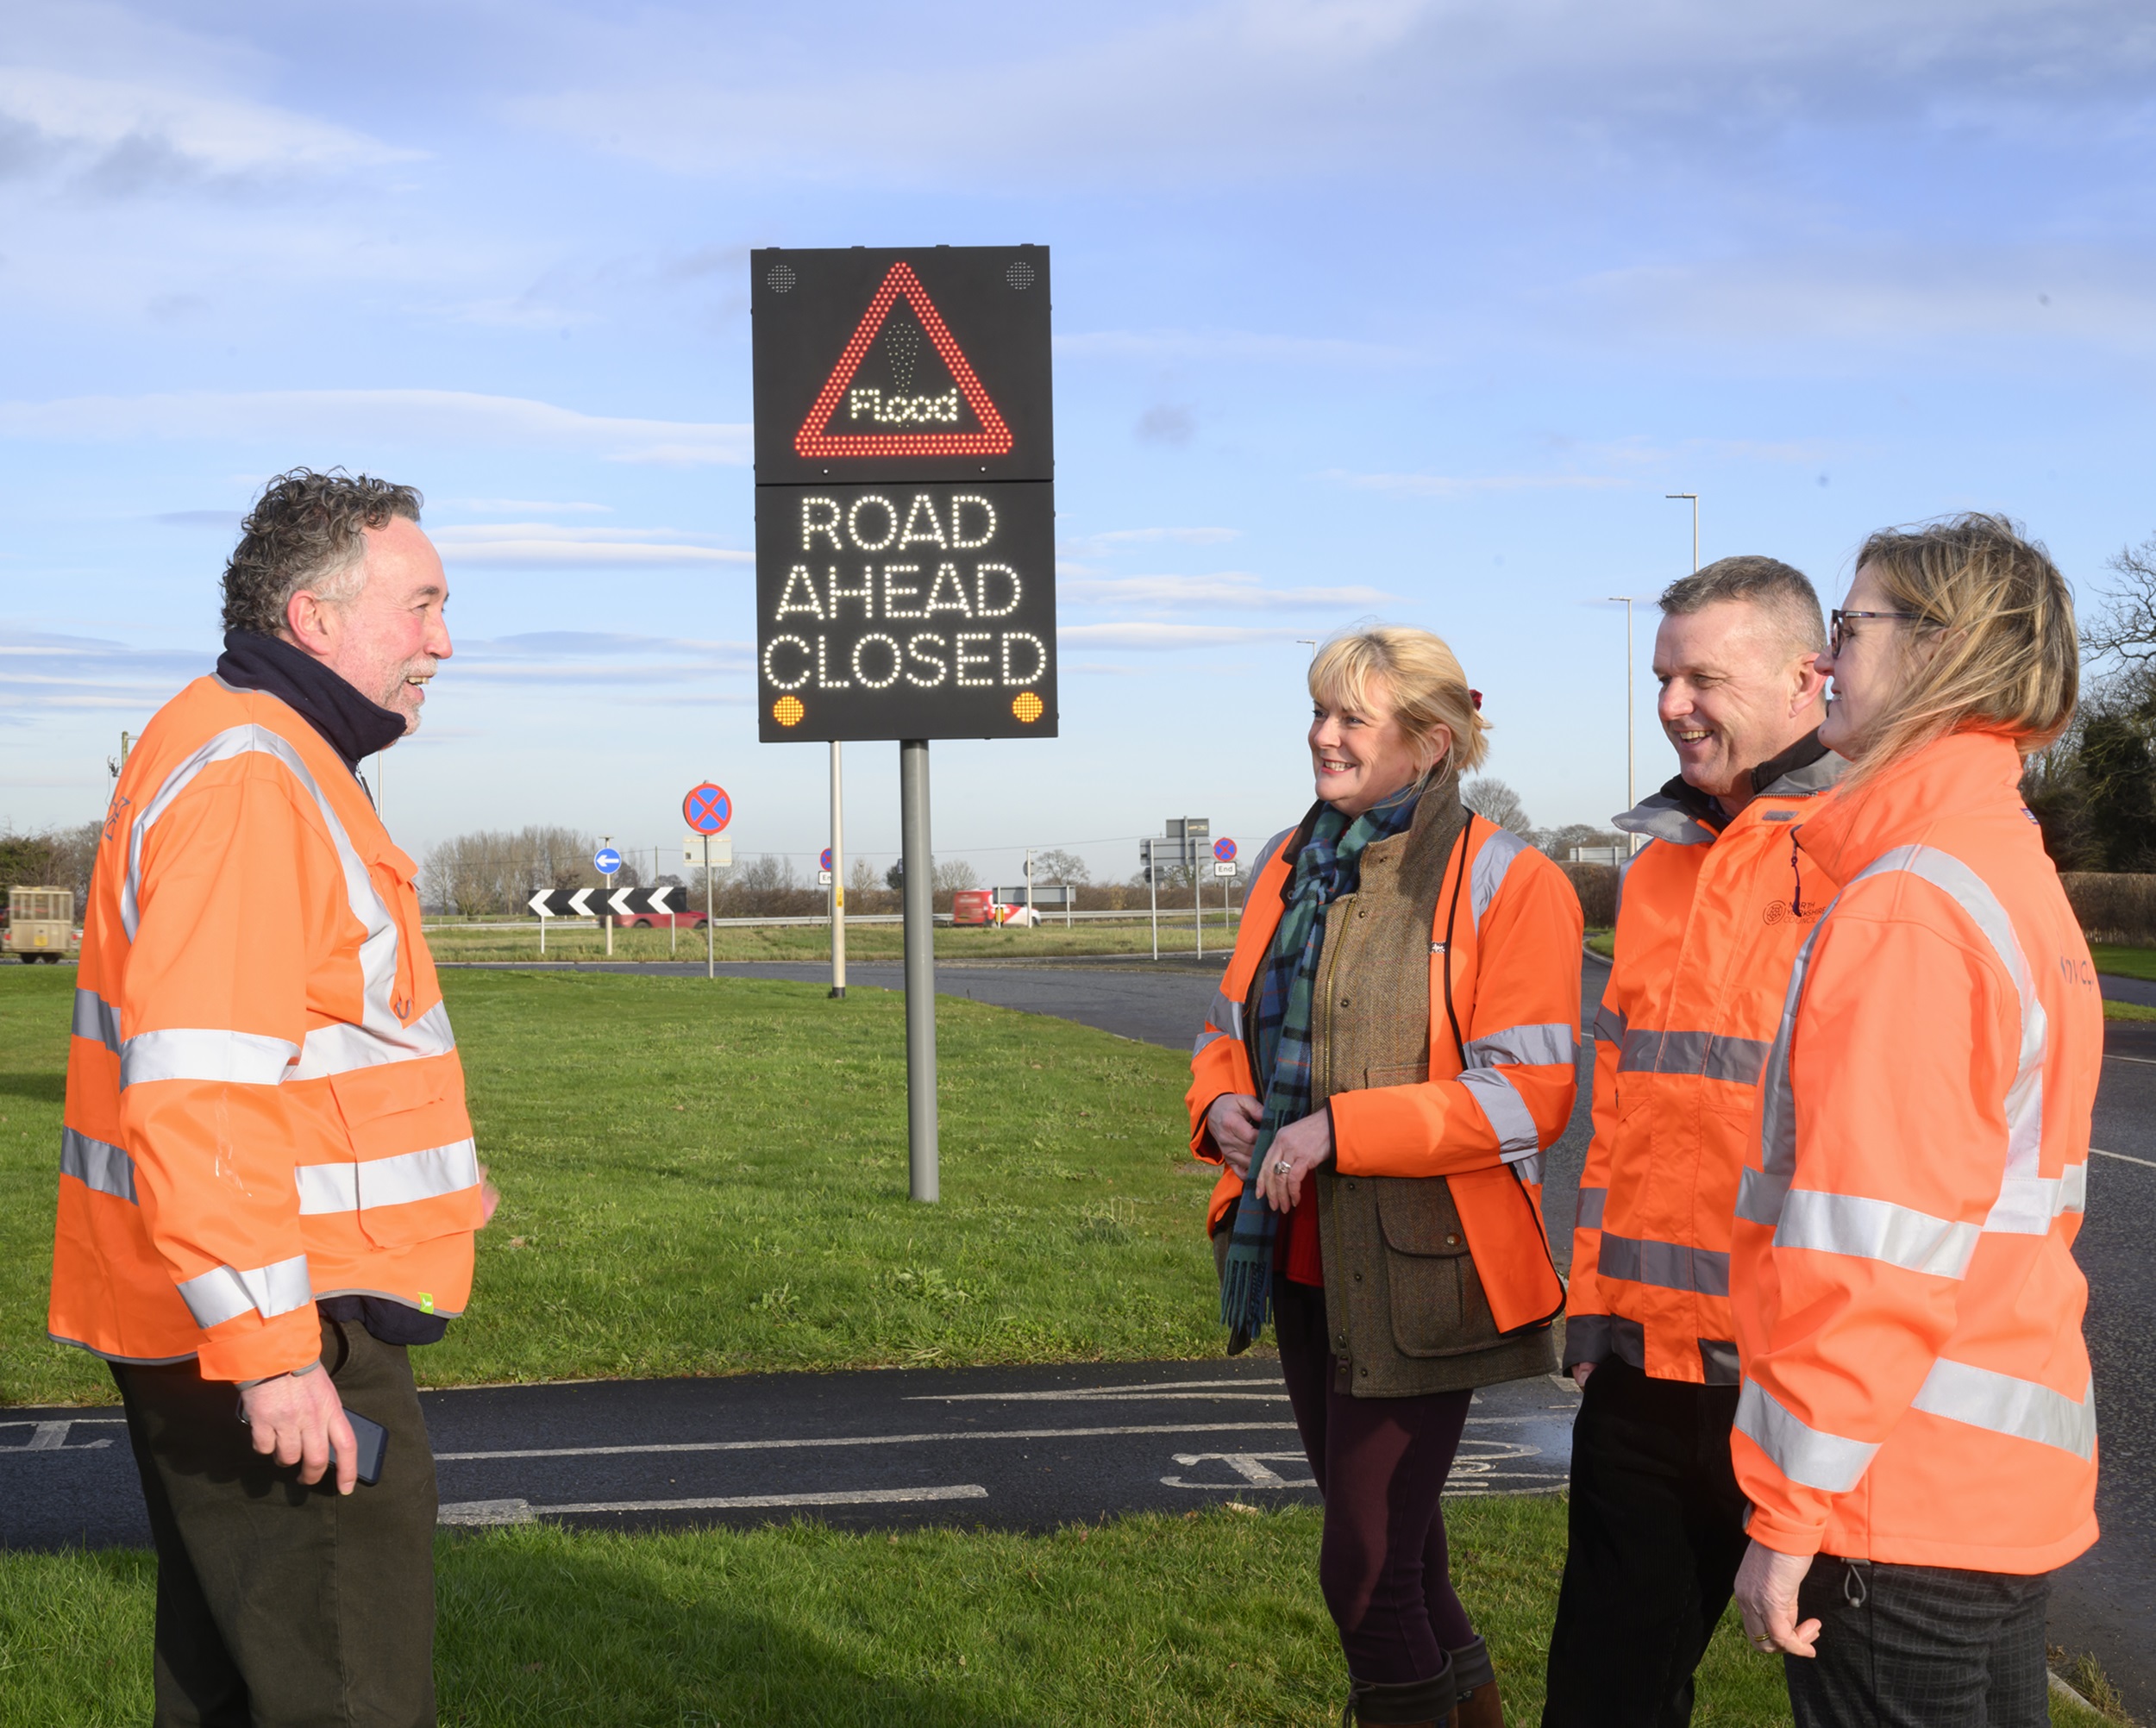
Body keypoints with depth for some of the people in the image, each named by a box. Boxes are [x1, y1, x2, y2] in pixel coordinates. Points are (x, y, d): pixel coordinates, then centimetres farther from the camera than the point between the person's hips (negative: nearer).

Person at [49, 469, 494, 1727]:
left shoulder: (276, 766, 17)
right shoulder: (247, 781, -19)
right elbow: (194, 1092, -26)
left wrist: (429, 1169, 27)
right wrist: (270, 1351, -26)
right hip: (267, 1336, -11)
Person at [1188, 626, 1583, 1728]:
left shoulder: (1504, 884, -12)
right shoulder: (1292, 864, 10)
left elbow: (1528, 1094, -18)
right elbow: (1231, 1027, 21)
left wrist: (1339, 1129, -22)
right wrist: (1220, 1101, -2)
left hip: (1416, 1270, -7)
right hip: (1303, 1256, 7)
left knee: (1365, 1564, -8)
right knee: (1381, 1531, 21)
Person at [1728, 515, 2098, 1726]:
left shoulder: (1909, 906, -18)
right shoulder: (2020, 877, 14)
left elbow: (1874, 1248, -22)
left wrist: (1790, 1512, -17)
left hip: (1905, 1502, -10)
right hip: (2020, 1486, 10)